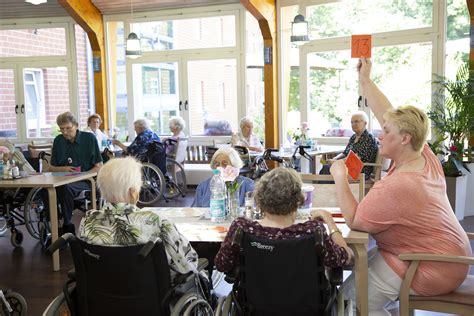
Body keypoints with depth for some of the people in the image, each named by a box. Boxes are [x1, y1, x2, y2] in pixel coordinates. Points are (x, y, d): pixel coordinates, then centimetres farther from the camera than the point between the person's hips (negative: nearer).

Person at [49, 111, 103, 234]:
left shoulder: (89, 138, 0)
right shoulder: (58, 141, 13)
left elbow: (99, 167, -1)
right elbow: (51, 168, 18)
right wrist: (64, 169, -4)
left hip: (85, 179, -4)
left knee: (66, 187, -35)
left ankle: (67, 224, -18)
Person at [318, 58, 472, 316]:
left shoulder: (396, 187, -29)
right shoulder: (425, 157, -3)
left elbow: (354, 221, -22)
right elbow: (387, 113, 6)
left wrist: (340, 177, -16)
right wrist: (365, 80, 12)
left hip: (432, 271, -9)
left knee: (355, 294, -10)